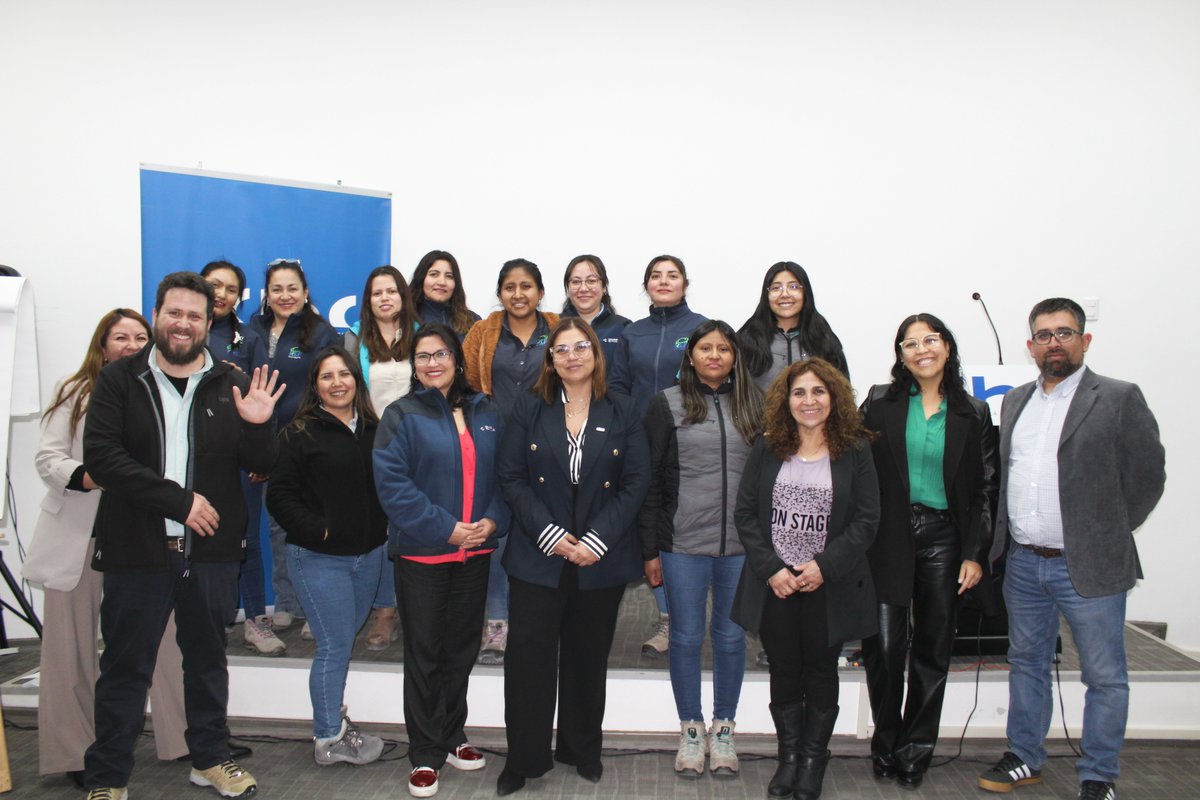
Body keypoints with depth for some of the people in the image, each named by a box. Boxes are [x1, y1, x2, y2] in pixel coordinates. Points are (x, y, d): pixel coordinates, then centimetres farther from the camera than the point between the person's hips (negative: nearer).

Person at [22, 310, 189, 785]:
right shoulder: (75, 392, 5)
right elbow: (48, 458, -2)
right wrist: (87, 478, -19)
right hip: (79, 536, 0)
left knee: (164, 635, -1)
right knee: (74, 645, 8)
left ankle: (183, 737, 14)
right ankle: (76, 750, 23)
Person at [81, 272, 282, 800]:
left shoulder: (231, 385, 3)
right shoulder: (119, 380, -2)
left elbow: (260, 466, 2)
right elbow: (100, 456, -14)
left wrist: (258, 426, -19)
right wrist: (179, 499, -19)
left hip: (212, 549, 2)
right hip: (137, 550, -2)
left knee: (208, 658, 17)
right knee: (125, 666, 9)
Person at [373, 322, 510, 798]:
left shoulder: (486, 413, 7)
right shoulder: (402, 415, -5)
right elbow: (392, 483, -13)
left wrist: (493, 520, -8)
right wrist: (446, 529, -18)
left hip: (475, 553, 4)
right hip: (421, 554, -4)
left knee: (461, 650, 15)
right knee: (423, 654, 6)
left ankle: (452, 737, 32)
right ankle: (425, 755, 20)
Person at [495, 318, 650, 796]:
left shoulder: (622, 416, 4)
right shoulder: (528, 411, 3)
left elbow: (636, 483, -3)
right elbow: (511, 477, -3)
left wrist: (596, 541, -13)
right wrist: (551, 535, -14)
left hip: (602, 560, 1)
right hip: (537, 557, 0)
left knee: (588, 657, 12)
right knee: (529, 657, 1)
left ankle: (583, 750, 30)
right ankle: (524, 758, 17)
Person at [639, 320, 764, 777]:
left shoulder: (753, 404, 7)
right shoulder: (667, 405, 1)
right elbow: (651, 480, 0)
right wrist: (650, 550, -3)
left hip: (742, 544, 2)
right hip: (683, 544, -2)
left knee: (731, 637, 12)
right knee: (686, 637, 8)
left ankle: (723, 729, 29)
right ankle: (691, 729, 26)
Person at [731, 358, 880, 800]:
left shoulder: (855, 451, -3)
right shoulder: (767, 449, 1)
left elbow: (866, 520, -6)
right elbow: (745, 513, -1)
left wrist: (824, 567, -16)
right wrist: (771, 569, -11)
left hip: (829, 587, -1)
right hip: (774, 585, 2)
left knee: (821, 673, 12)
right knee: (784, 672, 12)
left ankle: (813, 759, 28)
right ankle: (788, 757, 28)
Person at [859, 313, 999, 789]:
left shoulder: (973, 414, 6)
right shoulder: (880, 404, 2)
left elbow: (985, 489, 6)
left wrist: (975, 554, -1)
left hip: (943, 539, 2)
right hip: (888, 539, -2)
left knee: (933, 650, 9)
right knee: (884, 645, -6)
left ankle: (915, 753, 25)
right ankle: (886, 745, 17)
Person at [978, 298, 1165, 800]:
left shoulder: (1119, 399, -6)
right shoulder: (1014, 401, 11)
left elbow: (1147, 475, -4)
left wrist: (1107, 536, -1)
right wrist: (1008, 538, 8)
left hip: (1088, 567, -5)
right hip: (1023, 564, 5)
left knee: (1105, 677, 7)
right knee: (1026, 664, 17)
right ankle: (1024, 759, 32)